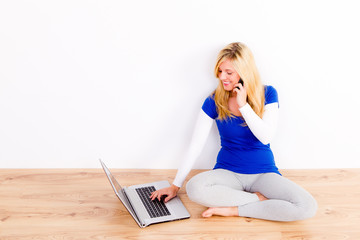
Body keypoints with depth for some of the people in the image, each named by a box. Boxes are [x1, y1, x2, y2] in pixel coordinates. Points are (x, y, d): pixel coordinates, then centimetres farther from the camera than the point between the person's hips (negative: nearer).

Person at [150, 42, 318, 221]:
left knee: (308, 207, -25)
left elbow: (266, 137, -15)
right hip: (227, 172, 0)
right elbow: (196, 145, -4)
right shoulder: (214, 101, -4)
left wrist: (243, 105, -19)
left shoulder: (267, 94, -4)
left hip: (263, 173, 1)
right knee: (194, 189, -34)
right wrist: (176, 186, -5)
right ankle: (260, 199, -16)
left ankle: (233, 210, -15)